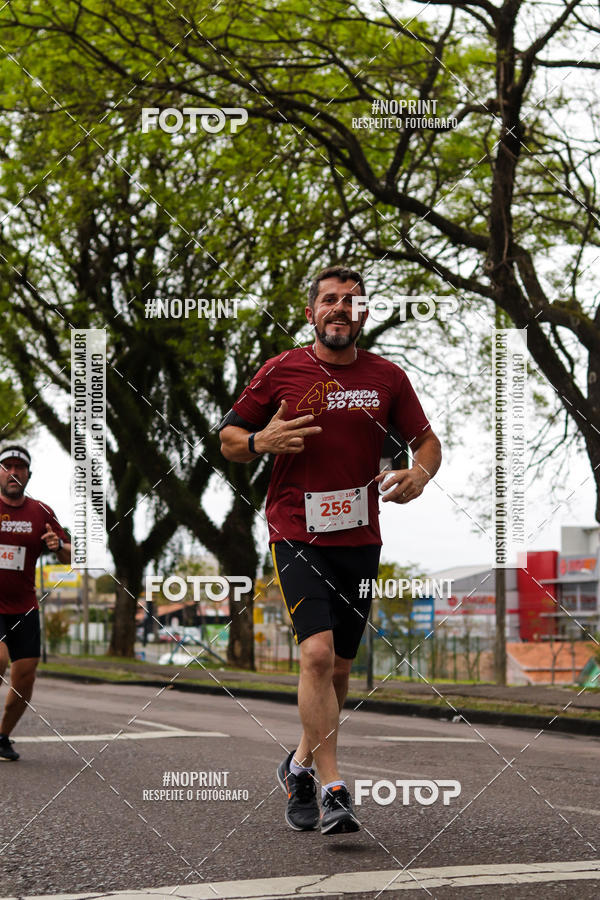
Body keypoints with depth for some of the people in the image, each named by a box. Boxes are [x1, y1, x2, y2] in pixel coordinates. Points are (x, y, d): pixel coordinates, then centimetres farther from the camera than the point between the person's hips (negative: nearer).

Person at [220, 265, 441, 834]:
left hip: (359, 539, 4)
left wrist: (419, 475, -8)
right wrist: (262, 441, -16)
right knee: (317, 653, -20)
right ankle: (332, 790, -18)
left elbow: (427, 440, 14)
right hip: (297, 535, -3)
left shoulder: (387, 378, 5)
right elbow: (228, 440, 7)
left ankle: (301, 765, 33)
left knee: (338, 667, 11)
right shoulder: (280, 372, -1)